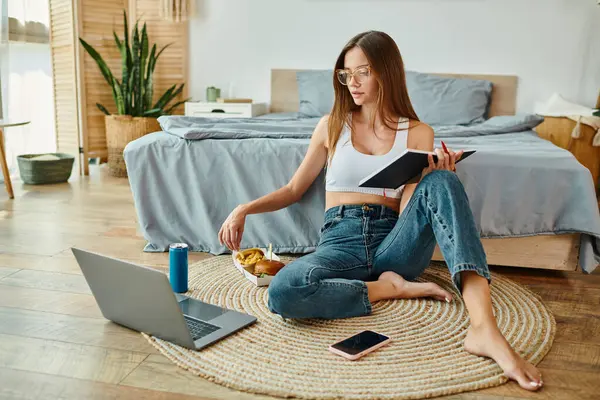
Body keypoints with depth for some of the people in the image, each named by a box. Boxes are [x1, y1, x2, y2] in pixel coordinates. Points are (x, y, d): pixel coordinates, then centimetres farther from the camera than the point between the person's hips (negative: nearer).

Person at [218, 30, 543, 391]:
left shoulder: (418, 133, 9)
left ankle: (484, 328, -41)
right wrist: (245, 209, 1)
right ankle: (391, 287, -14)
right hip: (341, 240, 0)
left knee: (443, 182, -31)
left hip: (394, 241, 1)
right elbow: (294, 189, 16)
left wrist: (434, 175, -18)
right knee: (284, 293, -35)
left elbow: (408, 208, 2)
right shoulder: (332, 126, 11)